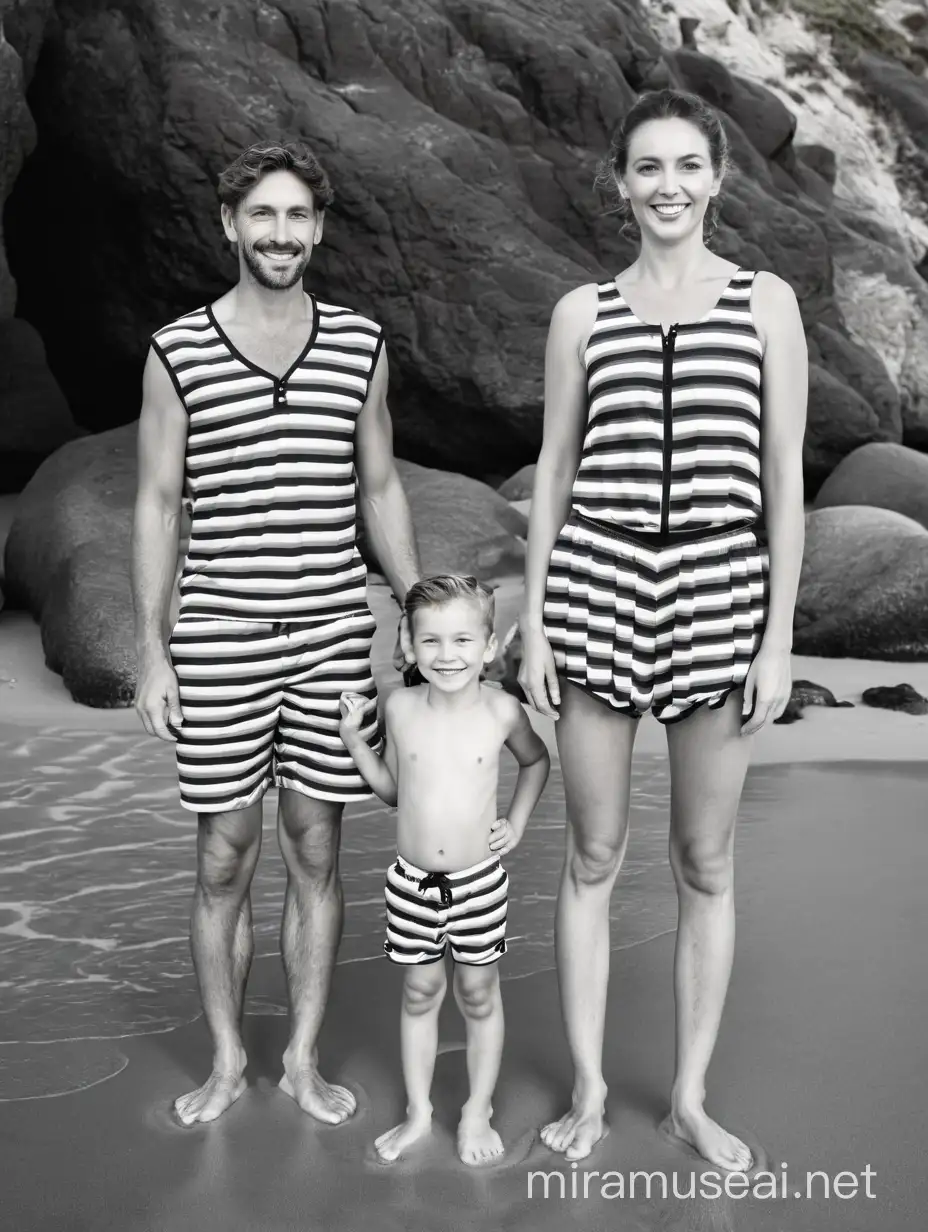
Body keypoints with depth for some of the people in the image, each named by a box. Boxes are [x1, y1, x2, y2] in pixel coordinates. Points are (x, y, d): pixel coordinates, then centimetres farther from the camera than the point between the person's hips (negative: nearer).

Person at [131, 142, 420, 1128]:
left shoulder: (359, 346, 6)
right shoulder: (176, 353, 0)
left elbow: (380, 491, 11)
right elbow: (155, 507, 2)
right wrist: (150, 654, -3)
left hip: (335, 639, 2)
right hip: (220, 644, -1)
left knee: (315, 855, 9)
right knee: (225, 863, 8)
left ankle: (303, 1061, 25)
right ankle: (226, 1060, 27)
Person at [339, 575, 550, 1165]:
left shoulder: (502, 710, -9)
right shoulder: (401, 708, -5)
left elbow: (537, 760, 13)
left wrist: (518, 821, 3)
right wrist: (354, 738, -2)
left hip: (480, 882, -1)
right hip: (412, 880, 2)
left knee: (479, 995, 12)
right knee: (419, 994, 14)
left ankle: (478, 1112, 30)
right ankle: (419, 1111, 30)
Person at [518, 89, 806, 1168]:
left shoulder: (767, 304, 5)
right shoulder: (582, 312, 8)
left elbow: (785, 481, 3)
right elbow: (553, 474, 9)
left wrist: (779, 640, -2)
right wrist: (533, 624, 3)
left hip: (719, 601, 0)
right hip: (598, 591, 1)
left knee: (706, 865, 9)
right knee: (592, 857, 8)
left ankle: (689, 1098, 26)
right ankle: (588, 1091, 25)